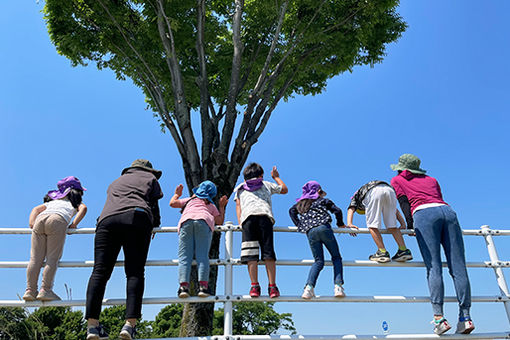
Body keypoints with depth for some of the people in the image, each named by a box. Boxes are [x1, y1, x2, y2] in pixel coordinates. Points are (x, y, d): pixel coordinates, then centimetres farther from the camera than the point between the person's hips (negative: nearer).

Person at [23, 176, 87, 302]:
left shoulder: (52, 201, 40)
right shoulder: (75, 202, 29)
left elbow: (36, 209, 27)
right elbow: (83, 208, 7)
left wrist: (32, 224, 17)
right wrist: (74, 224, 5)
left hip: (40, 219, 4)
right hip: (58, 220, -4)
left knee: (35, 258, 3)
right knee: (53, 259, -3)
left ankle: (30, 290, 1)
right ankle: (45, 290, -8)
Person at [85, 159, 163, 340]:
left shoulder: (115, 182, 41)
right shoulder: (150, 179, 29)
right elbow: (154, 207, 23)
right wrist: (154, 225, 40)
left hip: (107, 220, 3)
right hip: (136, 218, -3)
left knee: (100, 271, -6)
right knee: (135, 272, -10)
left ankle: (92, 323, -18)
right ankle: (130, 322, -23)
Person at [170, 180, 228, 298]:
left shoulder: (189, 200, 36)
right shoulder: (211, 205, 35)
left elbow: (172, 203, 35)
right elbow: (220, 221, 30)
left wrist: (177, 194, 54)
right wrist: (222, 206, 43)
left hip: (186, 222, 0)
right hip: (204, 222, 0)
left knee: (184, 256, -8)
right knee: (202, 256, -9)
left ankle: (183, 286, -25)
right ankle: (203, 286, -26)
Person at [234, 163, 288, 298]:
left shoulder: (240, 188, 32)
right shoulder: (266, 184, 32)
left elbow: (238, 205, 18)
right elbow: (285, 189, 46)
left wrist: (240, 222, 8)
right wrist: (276, 177, 59)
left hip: (248, 216, 0)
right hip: (265, 215, 0)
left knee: (250, 255, -6)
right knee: (268, 252, -4)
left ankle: (254, 286, -16)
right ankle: (272, 286, -11)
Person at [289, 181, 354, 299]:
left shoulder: (300, 203, 29)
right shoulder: (323, 200, 20)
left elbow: (292, 211, 16)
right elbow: (337, 210, 12)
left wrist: (299, 225, 13)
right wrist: (341, 224, 25)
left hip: (310, 232, 3)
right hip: (324, 228, -3)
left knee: (318, 261, 6)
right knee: (336, 257, 6)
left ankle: (309, 287, -15)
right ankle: (338, 286, -12)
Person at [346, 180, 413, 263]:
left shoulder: (356, 195, 36)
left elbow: (351, 209, 13)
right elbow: (395, 210, 35)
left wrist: (349, 224, -1)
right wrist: (403, 223, 28)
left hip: (374, 191, -5)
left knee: (372, 225, 3)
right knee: (392, 226, 13)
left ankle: (383, 252, -7)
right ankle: (404, 250, 4)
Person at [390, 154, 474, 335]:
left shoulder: (397, 180, 24)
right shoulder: (431, 180, 35)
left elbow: (404, 203, 11)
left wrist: (410, 226, 9)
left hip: (424, 214, -4)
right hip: (448, 211, 4)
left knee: (433, 268, -12)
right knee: (458, 267, -2)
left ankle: (439, 317, -20)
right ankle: (465, 317, -8)